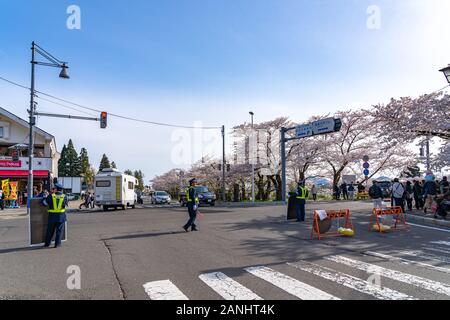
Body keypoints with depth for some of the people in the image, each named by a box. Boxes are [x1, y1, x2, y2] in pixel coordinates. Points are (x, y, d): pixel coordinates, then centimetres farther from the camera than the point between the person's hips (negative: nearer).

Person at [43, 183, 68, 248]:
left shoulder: (51, 196, -4)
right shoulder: (64, 196, -1)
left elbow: (44, 203, 2)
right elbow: (66, 204, 12)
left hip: (52, 216, 1)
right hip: (61, 216, 0)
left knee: (50, 230, 13)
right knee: (59, 230, 7)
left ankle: (47, 243, 22)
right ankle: (57, 243, 5)